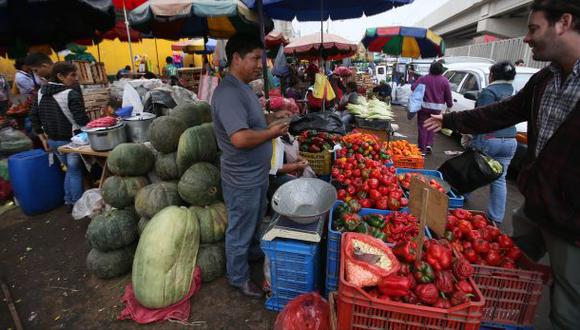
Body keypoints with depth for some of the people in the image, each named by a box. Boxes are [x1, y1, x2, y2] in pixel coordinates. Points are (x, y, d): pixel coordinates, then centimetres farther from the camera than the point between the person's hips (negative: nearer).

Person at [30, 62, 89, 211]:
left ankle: (69, 202, 29)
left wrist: (43, 138, 14)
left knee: (70, 169, 23)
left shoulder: (41, 92, 6)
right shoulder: (71, 94, -18)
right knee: (76, 172, 6)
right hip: (70, 140, -7)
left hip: (52, 140, 7)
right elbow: (82, 120, -24)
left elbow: (34, 115, 10)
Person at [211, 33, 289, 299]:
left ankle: (253, 251, 54)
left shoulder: (243, 87, 8)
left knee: (255, 221, 29)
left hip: (257, 175, 10)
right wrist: (271, 133, -21)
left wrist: (271, 127, 4)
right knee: (240, 231, 11)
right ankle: (239, 278, 33)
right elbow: (240, 138, -35)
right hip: (243, 181, -10)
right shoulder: (228, 93, -26)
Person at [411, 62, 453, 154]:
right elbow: (448, 95, 4)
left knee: (423, 127, 3)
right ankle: (429, 145, 9)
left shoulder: (423, 78, -4)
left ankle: (422, 149, 2)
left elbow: (413, 87, -11)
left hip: (424, 106, -2)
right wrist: (450, 104, 18)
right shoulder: (444, 81, 1)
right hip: (437, 108, 2)